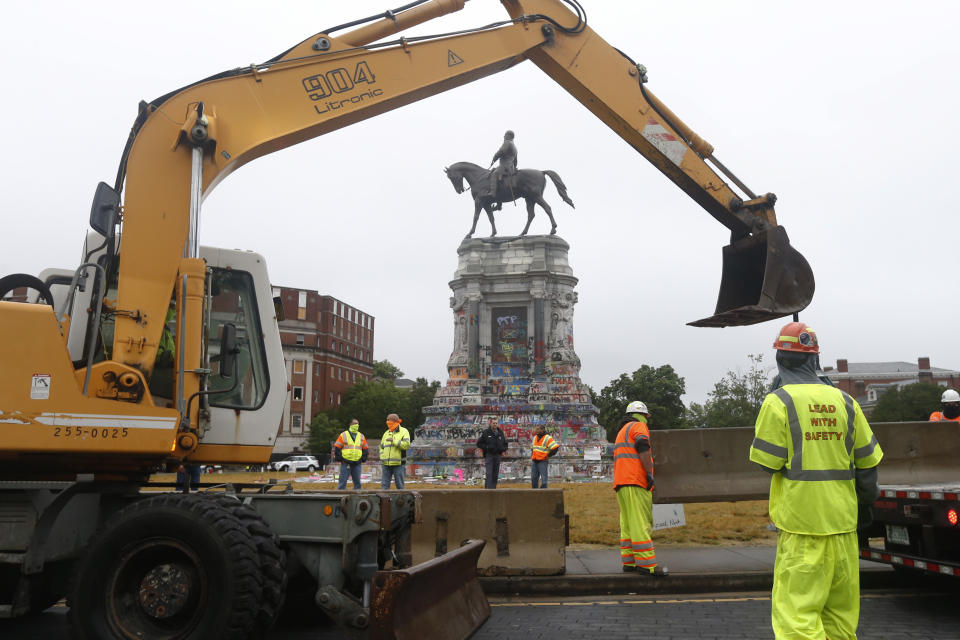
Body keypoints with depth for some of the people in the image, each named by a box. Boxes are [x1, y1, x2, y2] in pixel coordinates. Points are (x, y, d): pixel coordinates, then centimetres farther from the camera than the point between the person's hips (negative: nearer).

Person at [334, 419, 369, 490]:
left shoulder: (361, 436, 14)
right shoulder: (343, 435, 3)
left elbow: (365, 449, 19)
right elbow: (336, 447, 2)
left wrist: (363, 458, 5)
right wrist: (340, 458, -6)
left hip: (357, 464, 3)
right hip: (345, 463, -3)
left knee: (357, 482, 5)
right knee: (343, 481, -4)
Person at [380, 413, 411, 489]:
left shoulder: (404, 431, 0)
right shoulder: (386, 433, 16)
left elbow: (406, 445, -15)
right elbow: (382, 447, 20)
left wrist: (394, 440, -18)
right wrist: (381, 461, 10)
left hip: (398, 463, -4)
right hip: (386, 464, 5)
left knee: (399, 484, 2)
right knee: (384, 484, 2)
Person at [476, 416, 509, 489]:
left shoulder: (500, 432, 10)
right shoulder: (486, 432, -4)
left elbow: (505, 443, 22)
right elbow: (479, 443, 0)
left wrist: (503, 450, 6)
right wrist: (486, 447, -12)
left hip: (497, 456, 5)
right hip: (489, 455, -5)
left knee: (495, 475, 7)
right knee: (488, 474, -13)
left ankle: (493, 488, 14)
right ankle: (488, 489, -16)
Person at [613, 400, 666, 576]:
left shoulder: (621, 432, 31)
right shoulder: (638, 426, 2)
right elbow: (643, 448, -14)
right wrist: (650, 473, -16)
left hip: (621, 483, 9)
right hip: (635, 482, -9)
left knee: (628, 524, 10)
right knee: (641, 523, -12)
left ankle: (628, 561, 10)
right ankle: (647, 564, -15)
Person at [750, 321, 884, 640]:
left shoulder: (778, 402, -10)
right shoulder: (845, 402, 6)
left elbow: (766, 463, -8)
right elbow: (867, 461, 11)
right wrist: (866, 502, 26)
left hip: (801, 520, -6)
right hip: (842, 519, 6)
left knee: (797, 613, -4)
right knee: (840, 610, 17)